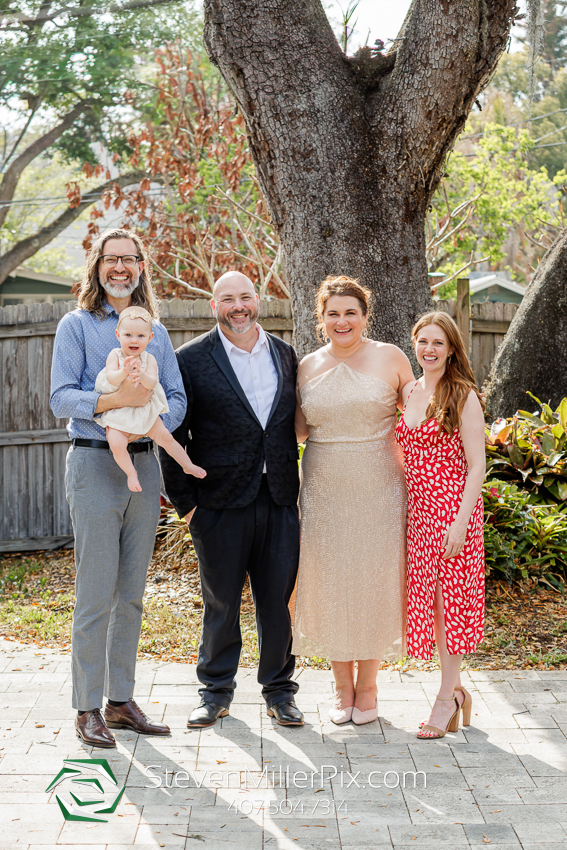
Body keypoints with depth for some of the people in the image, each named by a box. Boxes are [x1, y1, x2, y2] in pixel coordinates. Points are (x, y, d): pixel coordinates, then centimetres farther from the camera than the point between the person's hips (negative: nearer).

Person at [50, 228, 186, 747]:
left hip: (145, 464, 5)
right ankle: (88, 708, 2)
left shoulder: (156, 331, 15)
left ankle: (121, 700, 16)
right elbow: (61, 399, -8)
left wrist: (154, 421, -12)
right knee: (96, 594, -6)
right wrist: (114, 400, -23)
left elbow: (177, 398, 9)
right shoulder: (77, 325, 2)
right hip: (95, 464, -5)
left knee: (131, 593, 8)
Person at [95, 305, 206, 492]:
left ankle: (187, 465, 24)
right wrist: (124, 372, -45)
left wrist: (142, 376, -44)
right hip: (118, 412, -2)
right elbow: (111, 378, -24)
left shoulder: (149, 359, -7)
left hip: (144, 410, 2)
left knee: (165, 437, 2)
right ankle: (131, 472, 1)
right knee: (116, 444, -24)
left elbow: (152, 383, -22)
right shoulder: (115, 355, -9)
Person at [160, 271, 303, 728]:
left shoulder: (285, 354, 9)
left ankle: (279, 690, 22)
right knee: (221, 601, 8)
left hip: (279, 499, 3)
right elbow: (174, 434, -3)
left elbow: (292, 423, 14)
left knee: (278, 599, 7)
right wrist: (184, 501, -6)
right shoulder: (192, 359, -4)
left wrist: (292, 482, 8)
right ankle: (216, 690, 24)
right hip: (221, 501, -3)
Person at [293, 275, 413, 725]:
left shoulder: (390, 358, -2)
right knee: (329, 585, 6)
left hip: (379, 488, -2)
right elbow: (300, 430, 11)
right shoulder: (308, 366, 5)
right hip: (324, 490, 2)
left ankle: (367, 688, 21)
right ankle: (343, 689, 22)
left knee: (373, 583, 4)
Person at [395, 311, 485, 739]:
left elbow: (477, 466, -11)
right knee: (426, 599, 8)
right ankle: (455, 688, 23)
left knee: (449, 599, 0)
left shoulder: (463, 396, -8)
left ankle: (446, 697, 11)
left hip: (453, 507, -6)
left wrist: (460, 522, -17)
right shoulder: (408, 393, 10)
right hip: (417, 508, 6)